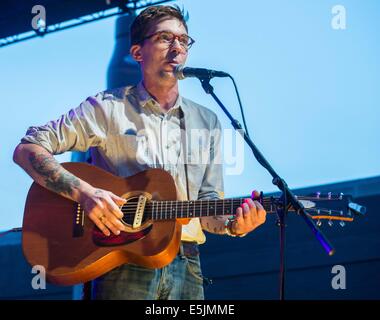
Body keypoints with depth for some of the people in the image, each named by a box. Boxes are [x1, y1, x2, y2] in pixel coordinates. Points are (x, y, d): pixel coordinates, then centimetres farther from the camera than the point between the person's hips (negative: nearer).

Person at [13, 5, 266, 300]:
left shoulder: (207, 122, 15)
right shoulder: (108, 108, 2)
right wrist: (85, 193, -17)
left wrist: (232, 224, -8)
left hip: (186, 266, 4)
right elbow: (27, 150, -4)